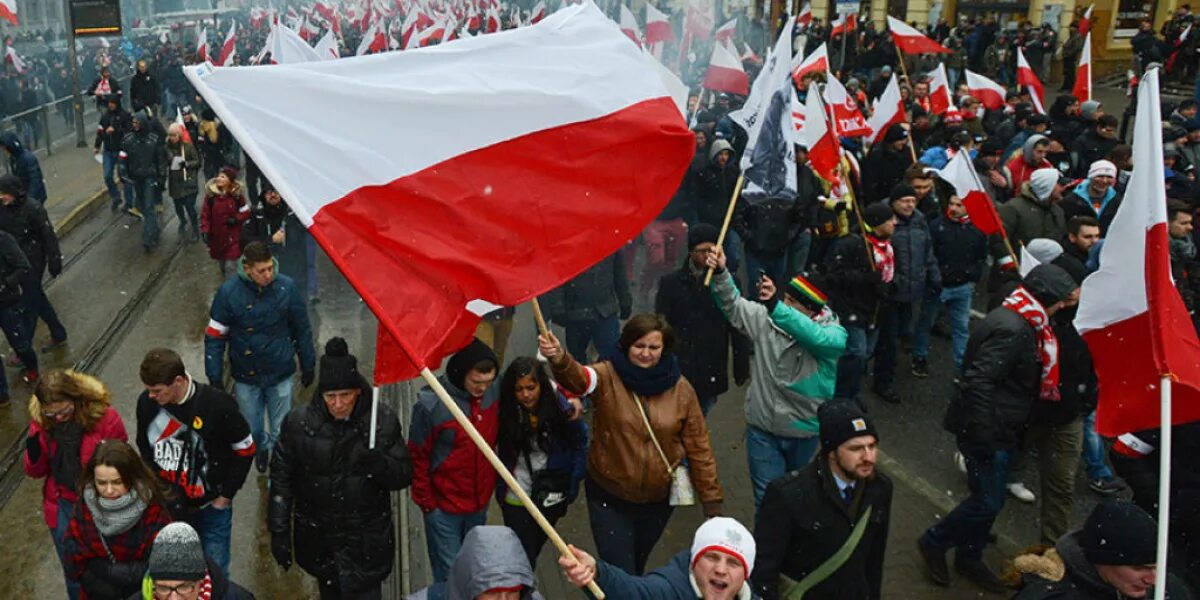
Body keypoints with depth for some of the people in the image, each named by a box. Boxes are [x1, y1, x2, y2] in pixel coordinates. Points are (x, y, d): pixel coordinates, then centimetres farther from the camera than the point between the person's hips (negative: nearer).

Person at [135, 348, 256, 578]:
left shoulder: (217, 404, -22)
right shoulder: (146, 403, -11)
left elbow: (245, 448, -11)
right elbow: (144, 449, 9)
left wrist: (225, 496, -7)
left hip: (212, 508, -3)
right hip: (168, 507, 3)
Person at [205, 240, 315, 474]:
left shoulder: (286, 287, -15)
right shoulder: (228, 292, -16)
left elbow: (302, 330, -2)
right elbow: (214, 337, -7)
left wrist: (308, 366, 6)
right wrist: (215, 377, -6)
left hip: (280, 374, -1)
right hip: (245, 376, 1)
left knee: (281, 431, 10)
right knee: (252, 429, 20)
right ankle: (261, 449, 52)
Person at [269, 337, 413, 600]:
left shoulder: (382, 420, -13)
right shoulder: (299, 422, -11)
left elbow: (404, 475, -7)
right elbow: (281, 479, -3)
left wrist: (380, 465, -28)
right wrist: (279, 531, -3)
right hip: (318, 540, 2)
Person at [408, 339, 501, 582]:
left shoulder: (494, 391, -11)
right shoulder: (431, 404, -23)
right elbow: (417, 457, -11)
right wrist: (426, 503, -6)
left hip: (480, 501, 4)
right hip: (444, 506, -4)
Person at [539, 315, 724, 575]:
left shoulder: (680, 388, -8)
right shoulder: (608, 376, -15)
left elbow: (699, 447, -3)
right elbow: (577, 377, -38)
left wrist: (712, 502, -2)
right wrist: (559, 359, -61)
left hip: (659, 498, 3)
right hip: (610, 497, -3)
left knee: (638, 564, 25)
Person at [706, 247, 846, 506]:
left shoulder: (833, 333, -17)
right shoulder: (768, 319, -8)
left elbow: (815, 337, -39)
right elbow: (733, 305, -10)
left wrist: (775, 306, -50)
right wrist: (720, 274, -30)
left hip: (804, 430, 0)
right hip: (763, 428, 0)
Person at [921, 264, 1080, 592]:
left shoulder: (1019, 321, 8)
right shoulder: (1011, 329, -25)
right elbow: (977, 381, -30)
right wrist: (983, 435, -27)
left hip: (1001, 429, 10)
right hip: (988, 430, -10)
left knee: (989, 498, 18)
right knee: (989, 501, -2)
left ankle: (970, 558, 34)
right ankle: (933, 543, 17)